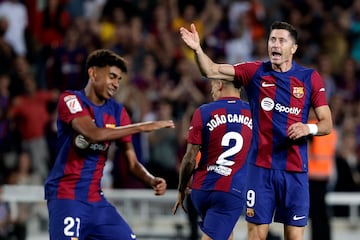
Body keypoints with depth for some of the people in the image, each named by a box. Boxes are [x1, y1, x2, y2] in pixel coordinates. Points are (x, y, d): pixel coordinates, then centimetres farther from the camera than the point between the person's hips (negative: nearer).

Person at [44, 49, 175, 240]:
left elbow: (132, 162, 9)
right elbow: (94, 134, -27)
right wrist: (143, 127, -23)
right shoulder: (70, 100, -8)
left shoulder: (117, 112, 9)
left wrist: (151, 180, -13)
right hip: (66, 195, -7)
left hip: (95, 199, 7)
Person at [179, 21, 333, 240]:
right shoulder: (255, 72, 3)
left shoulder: (310, 78, 2)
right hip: (261, 167, 0)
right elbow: (212, 71, -4)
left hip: (295, 171, 0)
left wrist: (309, 128, -18)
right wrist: (198, 49, -22)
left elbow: (327, 124, 3)